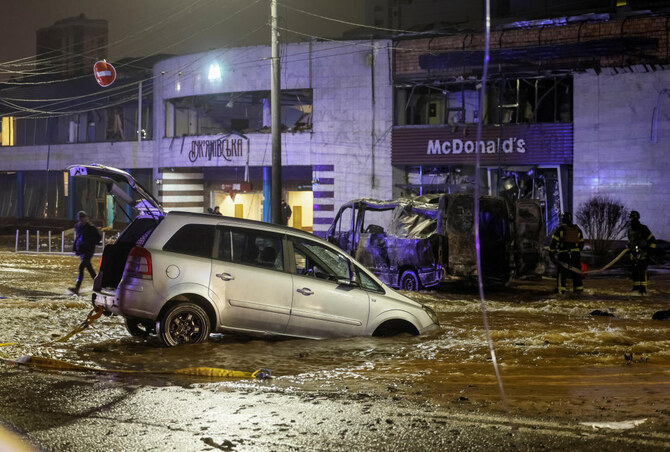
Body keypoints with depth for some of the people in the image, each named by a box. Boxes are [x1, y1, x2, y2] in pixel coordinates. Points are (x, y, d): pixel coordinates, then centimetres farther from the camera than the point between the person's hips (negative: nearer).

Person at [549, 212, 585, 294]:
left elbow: (554, 242, -6)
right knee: (576, 273, 11)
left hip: (563, 254, -4)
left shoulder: (560, 229, -3)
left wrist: (552, 251, 4)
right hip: (575, 255, 4)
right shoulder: (578, 230, 12)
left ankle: (561, 290, -8)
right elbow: (581, 243, 16)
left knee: (561, 273, -3)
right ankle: (578, 289, 13)